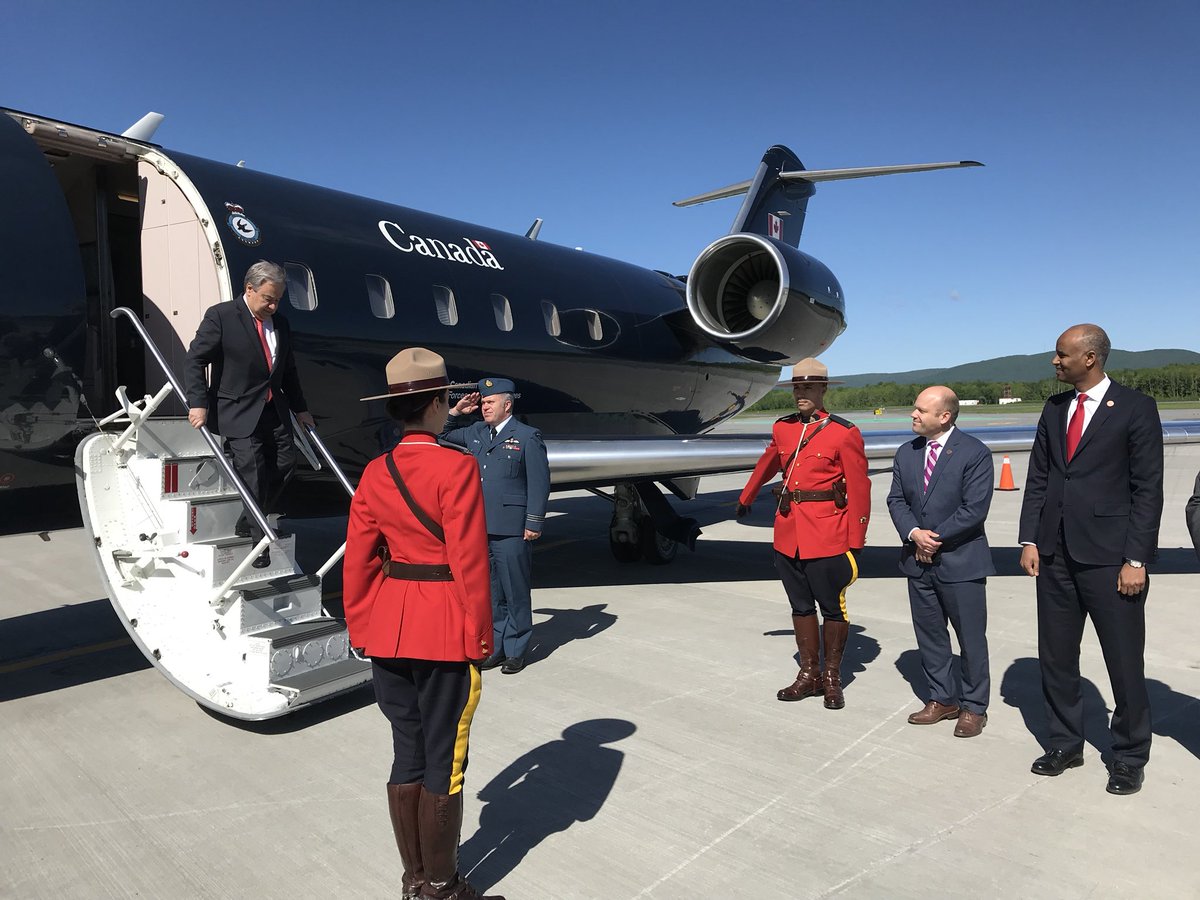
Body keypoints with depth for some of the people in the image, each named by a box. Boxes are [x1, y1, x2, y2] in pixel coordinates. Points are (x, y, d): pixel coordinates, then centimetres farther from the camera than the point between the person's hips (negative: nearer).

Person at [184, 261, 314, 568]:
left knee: (285, 463, 5)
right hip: (238, 412, -6)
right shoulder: (220, 316, -8)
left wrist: (300, 409, 18)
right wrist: (198, 403, -21)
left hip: (275, 411, 7)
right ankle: (259, 539, 2)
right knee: (253, 471, -10)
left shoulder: (281, 324, 11)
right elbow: (195, 360, -10)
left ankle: (247, 523, 22)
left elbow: (288, 371, 19)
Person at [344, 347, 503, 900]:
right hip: (445, 635, -6)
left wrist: (360, 628, 16)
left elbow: (357, 561, 6)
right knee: (443, 762, 9)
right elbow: (469, 562, -16)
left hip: (388, 632, 6)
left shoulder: (375, 473, 2)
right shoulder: (457, 468, -15)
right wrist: (480, 636, -7)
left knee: (407, 755, 17)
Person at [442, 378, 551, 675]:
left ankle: (515, 651, 16)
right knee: (490, 593, 14)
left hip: (512, 531, -6)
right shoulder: (476, 433, 13)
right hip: (481, 529, 6)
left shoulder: (527, 436, -4)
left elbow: (539, 483, -7)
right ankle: (496, 647, 25)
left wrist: (534, 524, -11)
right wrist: (457, 410, 11)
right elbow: (444, 433, 28)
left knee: (515, 593, 5)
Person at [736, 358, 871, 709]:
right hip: (788, 535, 5)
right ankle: (809, 675, 27)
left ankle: (832, 677, 24)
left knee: (832, 607, 8)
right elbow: (766, 465, 25)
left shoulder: (844, 433, -8)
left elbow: (859, 490, -7)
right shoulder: (782, 428, 7)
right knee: (801, 606, 14)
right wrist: (745, 498, 39)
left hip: (827, 538, -5)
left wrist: (856, 543, -9)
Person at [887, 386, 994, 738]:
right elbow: (896, 499, 5)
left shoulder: (975, 454, -12)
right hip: (919, 560, 6)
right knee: (929, 635, 15)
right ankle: (943, 699, 30)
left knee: (971, 639, 6)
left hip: (961, 562, -6)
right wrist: (914, 534, -12)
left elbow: (974, 509, -17)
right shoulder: (906, 453, 6)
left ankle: (973, 708, 21)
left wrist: (936, 538, -14)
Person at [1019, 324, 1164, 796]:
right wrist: (1030, 540, 3)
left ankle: (1129, 756, 24)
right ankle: (1065, 744, 28)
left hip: (1109, 556, -5)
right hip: (1056, 553, 5)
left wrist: (1136, 559, -12)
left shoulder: (1135, 408, -5)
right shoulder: (1054, 408, 10)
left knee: (1125, 660, 6)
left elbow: (1148, 488, -8)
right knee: (1055, 655, 12)